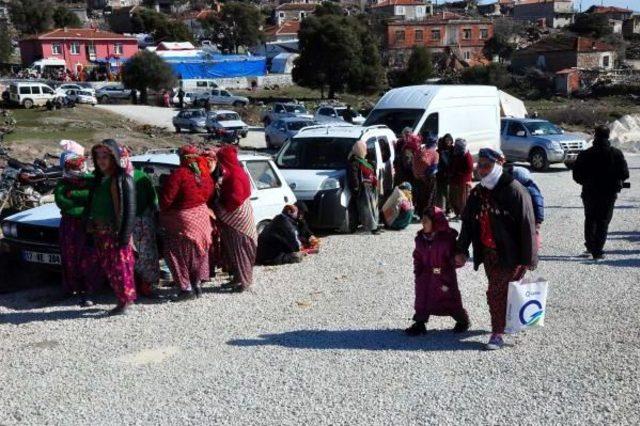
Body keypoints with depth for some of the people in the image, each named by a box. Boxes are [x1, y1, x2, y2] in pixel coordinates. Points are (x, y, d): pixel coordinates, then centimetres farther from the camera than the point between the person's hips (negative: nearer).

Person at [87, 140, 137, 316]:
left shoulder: (123, 179, -10)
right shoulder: (99, 179, 13)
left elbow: (129, 208, -14)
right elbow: (92, 205, 17)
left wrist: (125, 235, -19)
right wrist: (92, 229, 11)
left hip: (116, 233, -7)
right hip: (101, 233, 7)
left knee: (120, 267, -1)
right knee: (108, 268, 10)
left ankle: (125, 302, 9)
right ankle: (122, 298, 19)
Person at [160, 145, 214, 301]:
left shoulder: (178, 175, -20)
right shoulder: (203, 173, 1)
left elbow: (166, 198, -18)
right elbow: (208, 192, 9)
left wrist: (163, 212, -1)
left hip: (183, 219, -7)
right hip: (202, 215, 7)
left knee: (176, 253, 3)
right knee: (197, 252, 18)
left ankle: (186, 288, 1)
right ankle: (198, 284, 26)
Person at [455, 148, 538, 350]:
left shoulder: (514, 190, -14)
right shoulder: (477, 193, 7)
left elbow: (526, 225, -15)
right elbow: (467, 222, 13)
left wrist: (528, 258, -15)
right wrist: (461, 250, 9)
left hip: (509, 254, -6)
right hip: (488, 253, 6)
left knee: (496, 292, -7)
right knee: (497, 292, 14)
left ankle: (498, 333, 3)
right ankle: (498, 330, 28)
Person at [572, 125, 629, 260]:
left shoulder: (585, 154, -7)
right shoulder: (616, 154, -5)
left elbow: (576, 175, -5)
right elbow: (625, 174, -5)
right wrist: (615, 182, 14)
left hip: (589, 193, 0)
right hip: (609, 194, 0)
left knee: (590, 220, 19)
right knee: (603, 222, 7)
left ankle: (590, 247, 13)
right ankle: (597, 251, 4)